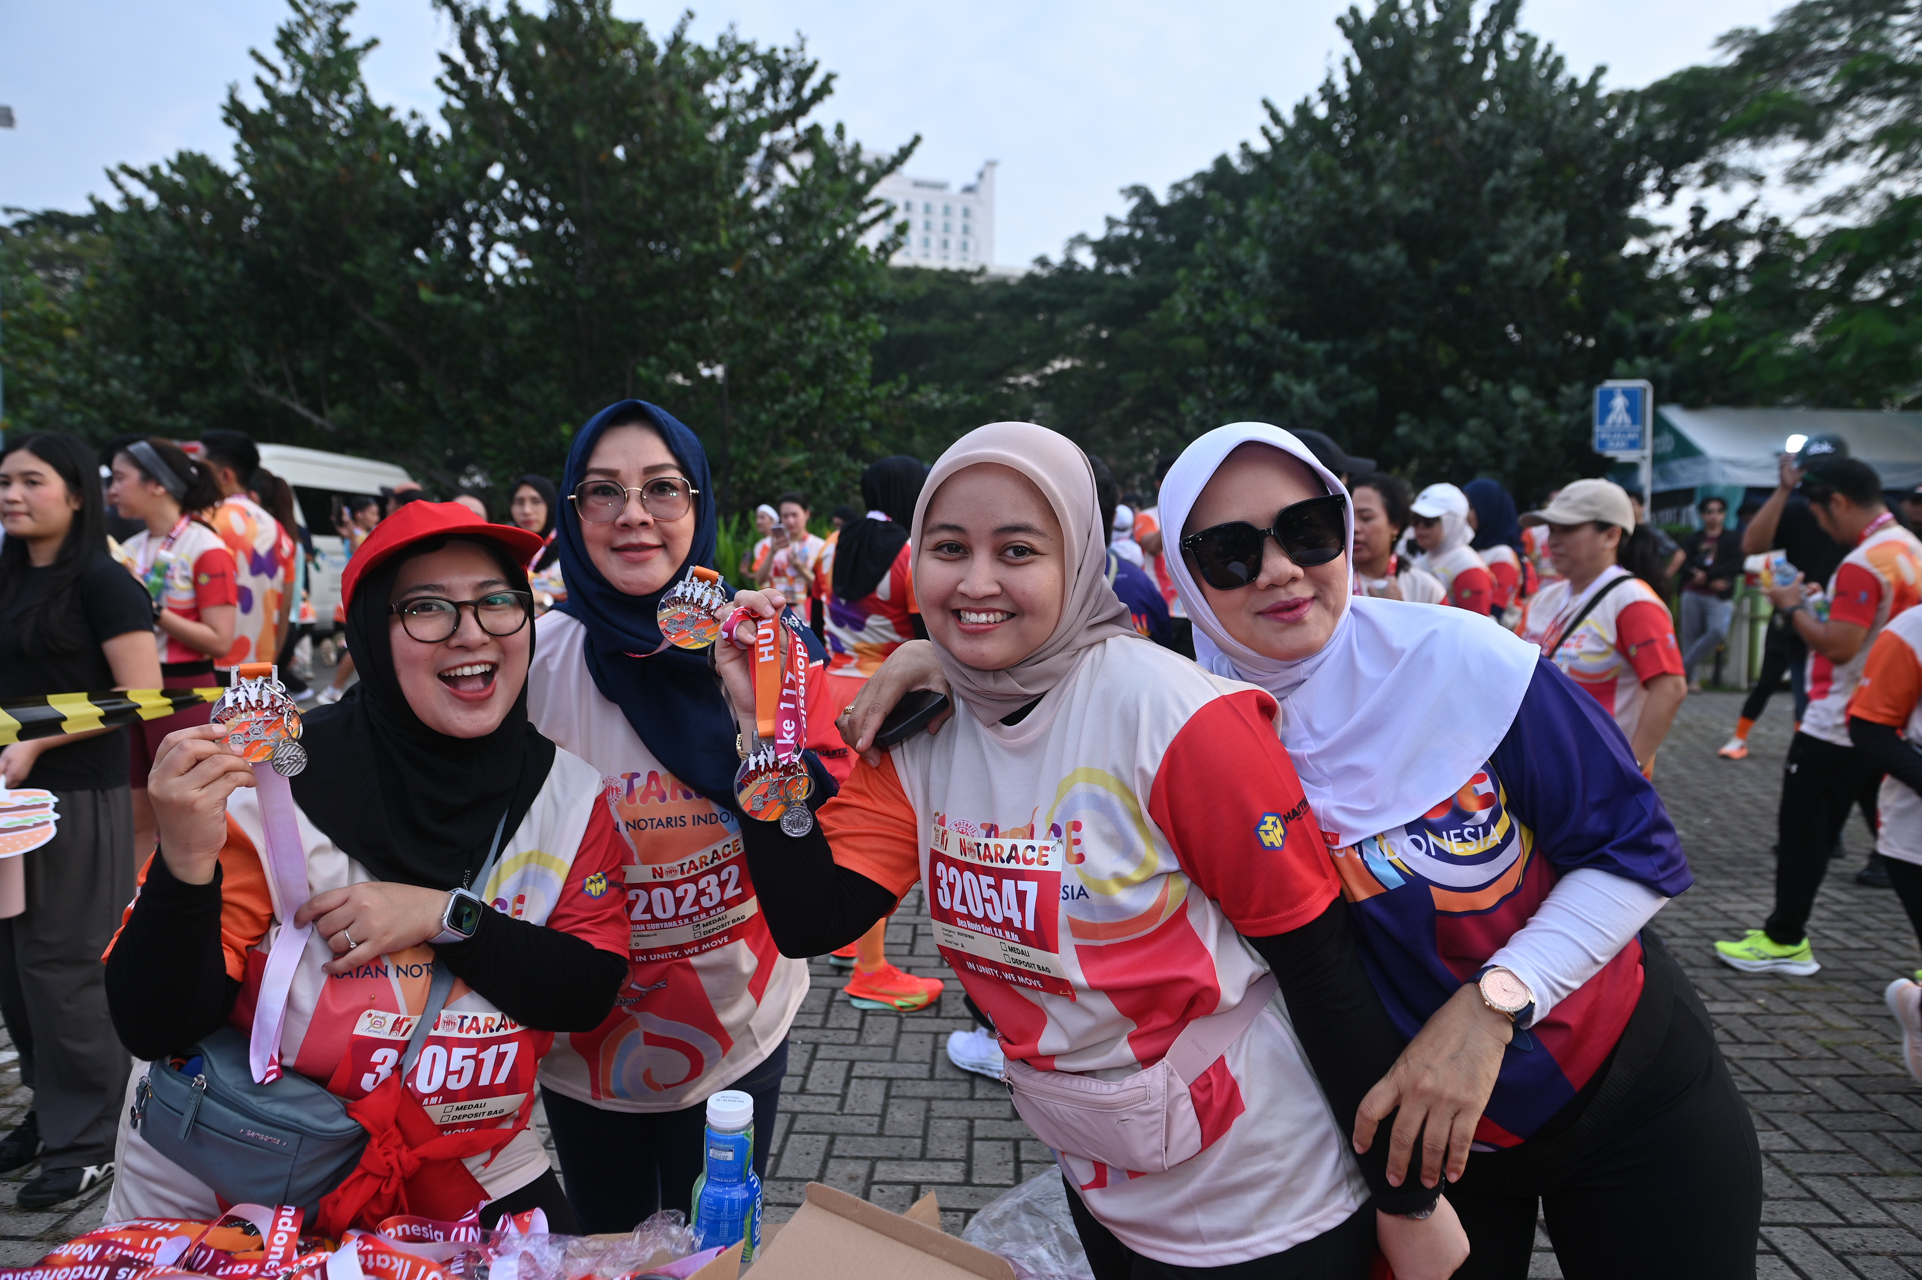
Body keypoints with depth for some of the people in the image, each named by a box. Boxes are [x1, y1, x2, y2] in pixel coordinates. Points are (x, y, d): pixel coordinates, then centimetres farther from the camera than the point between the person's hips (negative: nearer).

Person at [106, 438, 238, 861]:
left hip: (184, 692, -7)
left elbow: (220, 641, -16)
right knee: (137, 818, 13)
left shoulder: (206, 549, -11)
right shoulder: (131, 548, 10)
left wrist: (151, 607, -17)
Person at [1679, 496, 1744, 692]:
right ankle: (1691, 678, 4)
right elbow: (1686, 564, 0)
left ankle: (1683, 668, -10)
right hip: (1692, 593, 1)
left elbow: (1735, 565, -3)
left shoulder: (1734, 539, 9)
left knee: (1718, 631, -21)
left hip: (1719, 597, -1)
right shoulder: (1692, 539, 12)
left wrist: (1706, 575, -12)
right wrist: (1712, 581, -14)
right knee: (1690, 634, -3)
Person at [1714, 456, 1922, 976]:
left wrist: (1794, 608, -10)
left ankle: (1784, 941, 11)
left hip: (1836, 729, -9)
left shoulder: (1864, 563, -21)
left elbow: (1839, 645, -23)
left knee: (1802, 835, 2)